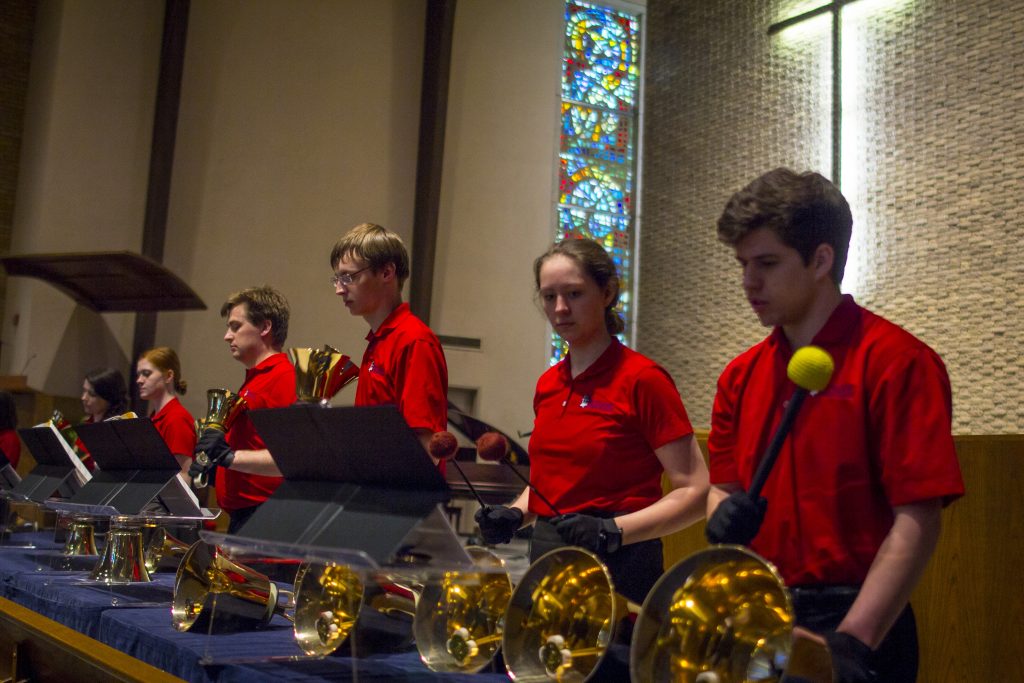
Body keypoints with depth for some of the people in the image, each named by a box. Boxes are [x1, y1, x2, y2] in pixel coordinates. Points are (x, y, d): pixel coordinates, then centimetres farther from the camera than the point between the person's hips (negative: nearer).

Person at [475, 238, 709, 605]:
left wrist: (612, 531, -24)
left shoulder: (642, 379, -12)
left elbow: (695, 492, -13)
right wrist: (515, 514, 2)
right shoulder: (548, 384, 8)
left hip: (616, 565, -6)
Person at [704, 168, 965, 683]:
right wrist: (723, 515, -10)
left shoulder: (895, 362, -12)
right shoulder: (741, 375, 6)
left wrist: (853, 641, -24)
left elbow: (917, 522, -16)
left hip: (854, 621, -6)